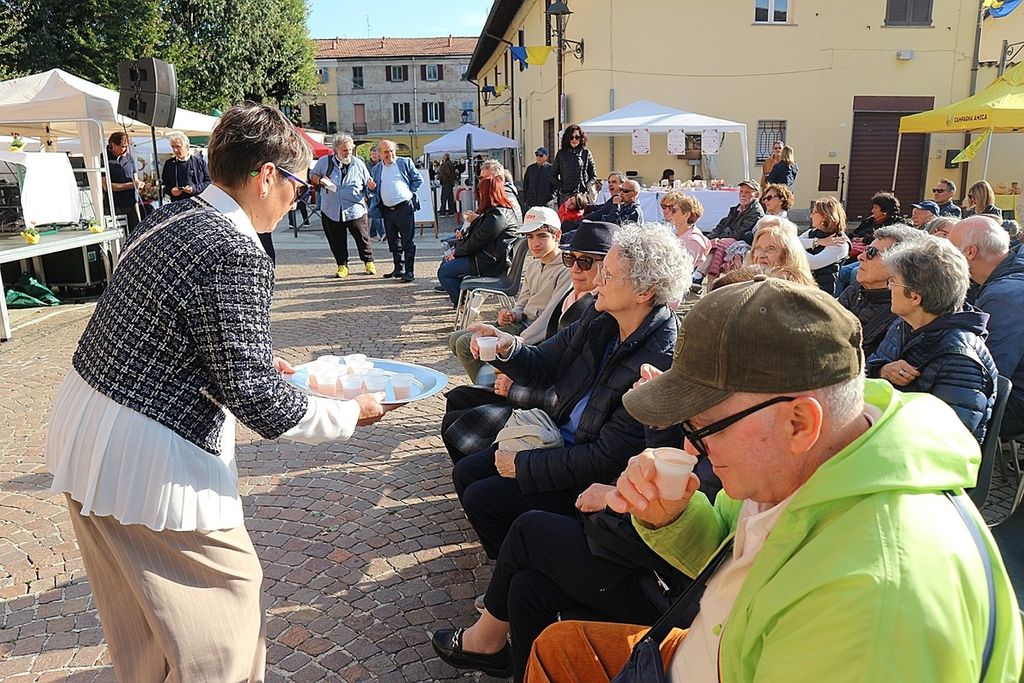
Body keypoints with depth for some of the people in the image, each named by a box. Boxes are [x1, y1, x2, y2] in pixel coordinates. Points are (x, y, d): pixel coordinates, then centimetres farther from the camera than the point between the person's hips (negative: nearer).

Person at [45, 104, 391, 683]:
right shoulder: (239, 256, -23)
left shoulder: (169, 217, 4)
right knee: (229, 588, 11)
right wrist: (349, 413, -10)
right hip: (148, 457, -9)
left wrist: (255, 359, 18)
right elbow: (255, 398, -23)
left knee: (138, 606, 27)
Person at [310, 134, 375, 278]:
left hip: (355, 211, -1)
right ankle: (342, 265, 22)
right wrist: (320, 180, -7)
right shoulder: (325, 161, 2)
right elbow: (312, 176, 14)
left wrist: (372, 199, -2)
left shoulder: (358, 164, 3)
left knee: (363, 238, 4)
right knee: (337, 241, 8)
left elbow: (368, 184, 11)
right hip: (331, 211, 1)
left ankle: (369, 262, 22)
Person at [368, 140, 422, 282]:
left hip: (404, 207, -5)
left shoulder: (405, 162, 5)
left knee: (408, 241, -6)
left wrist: (409, 191, -2)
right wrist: (371, 188, -1)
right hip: (387, 210, 5)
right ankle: (398, 269, 22)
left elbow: (418, 179, 6)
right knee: (393, 242, 12)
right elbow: (374, 190, 21)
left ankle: (409, 271, -4)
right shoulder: (376, 169, 15)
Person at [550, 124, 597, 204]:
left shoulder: (586, 154, 9)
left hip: (582, 195, -1)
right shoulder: (561, 154, 10)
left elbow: (593, 175, 12)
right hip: (565, 196, 1)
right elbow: (553, 175, 15)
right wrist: (560, 187, 2)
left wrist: (587, 187, -3)